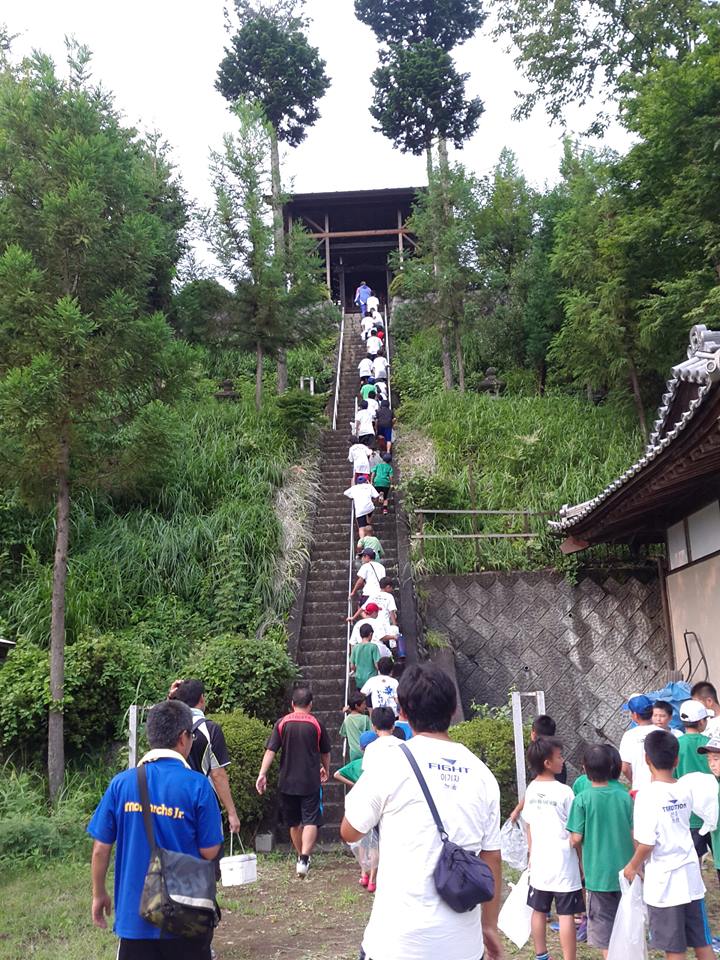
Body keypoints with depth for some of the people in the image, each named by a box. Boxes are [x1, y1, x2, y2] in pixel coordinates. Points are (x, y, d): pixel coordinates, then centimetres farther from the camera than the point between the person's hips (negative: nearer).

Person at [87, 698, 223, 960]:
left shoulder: (121, 783, -7)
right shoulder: (198, 785, -15)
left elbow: (100, 848, -1)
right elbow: (209, 852, -10)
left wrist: (98, 895, 13)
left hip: (134, 914, 2)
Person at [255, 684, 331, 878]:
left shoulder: (282, 723, -1)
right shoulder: (316, 724, -2)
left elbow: (270, 751, -9)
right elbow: (325, 752, 11)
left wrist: (262, 774, -10)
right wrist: (326, 770, 28)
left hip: (287, 782, 2)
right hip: (310, 782, -2)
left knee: (294, 822, 17)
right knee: (310, 821, -2)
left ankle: (301, 857, 31)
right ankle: (304, 859, -18)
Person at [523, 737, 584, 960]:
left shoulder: (531, 789, 1)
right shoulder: (564, 792, -16)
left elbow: (529, 827, 8)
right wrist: (582, 860, 2)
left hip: (539, 861, 6)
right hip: (563, 863, -6)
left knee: (539, 911, 16)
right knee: (566, 915, 1)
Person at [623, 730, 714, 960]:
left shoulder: (648, 794, -18)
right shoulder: (685, 790, 0)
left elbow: (646, 843, -20)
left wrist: (633, 866, -3)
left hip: (663, 881, -5)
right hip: (690, 876, 5)